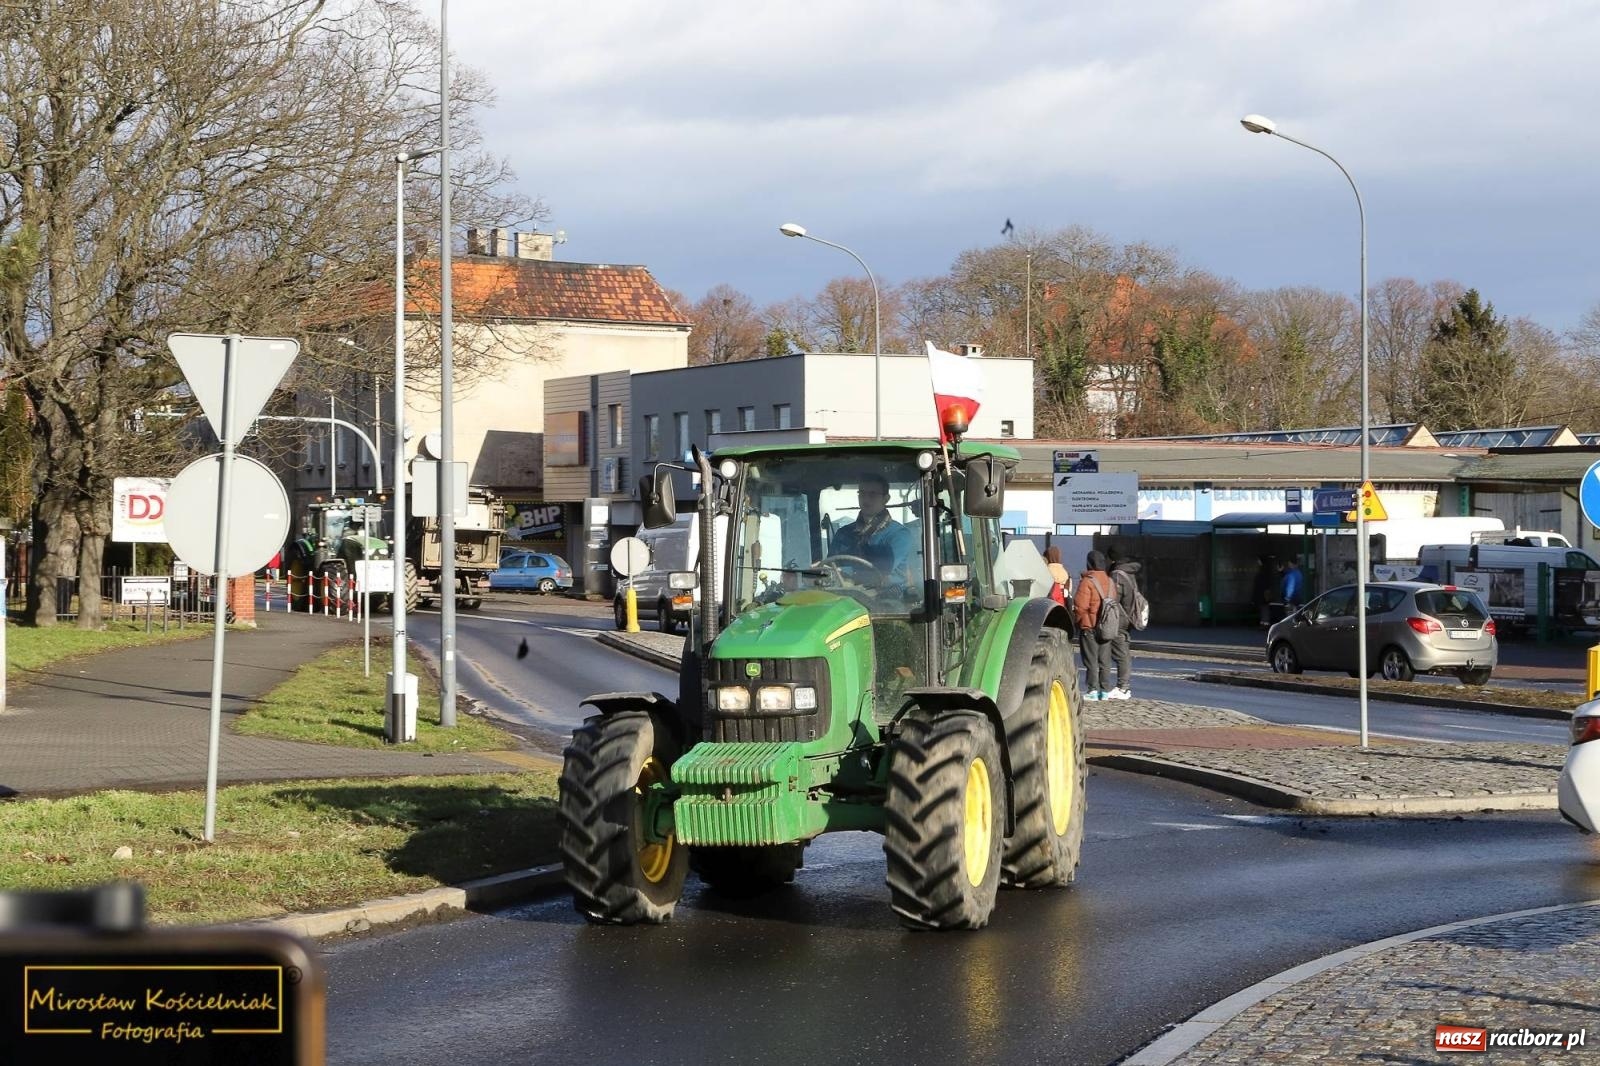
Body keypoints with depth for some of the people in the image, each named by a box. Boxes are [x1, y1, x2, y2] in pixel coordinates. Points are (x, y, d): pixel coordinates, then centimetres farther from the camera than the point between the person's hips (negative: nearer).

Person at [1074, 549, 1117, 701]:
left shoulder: (1087, 581, -14)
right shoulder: (1110, 582, 9)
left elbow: (1080, 605, -18)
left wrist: (1078, 620, -2)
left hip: (1089, 627, -6)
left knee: (1091, 660, -2)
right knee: (1105, 660, 11)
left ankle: (1092, 690, -5)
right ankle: (1104, 689, 13)